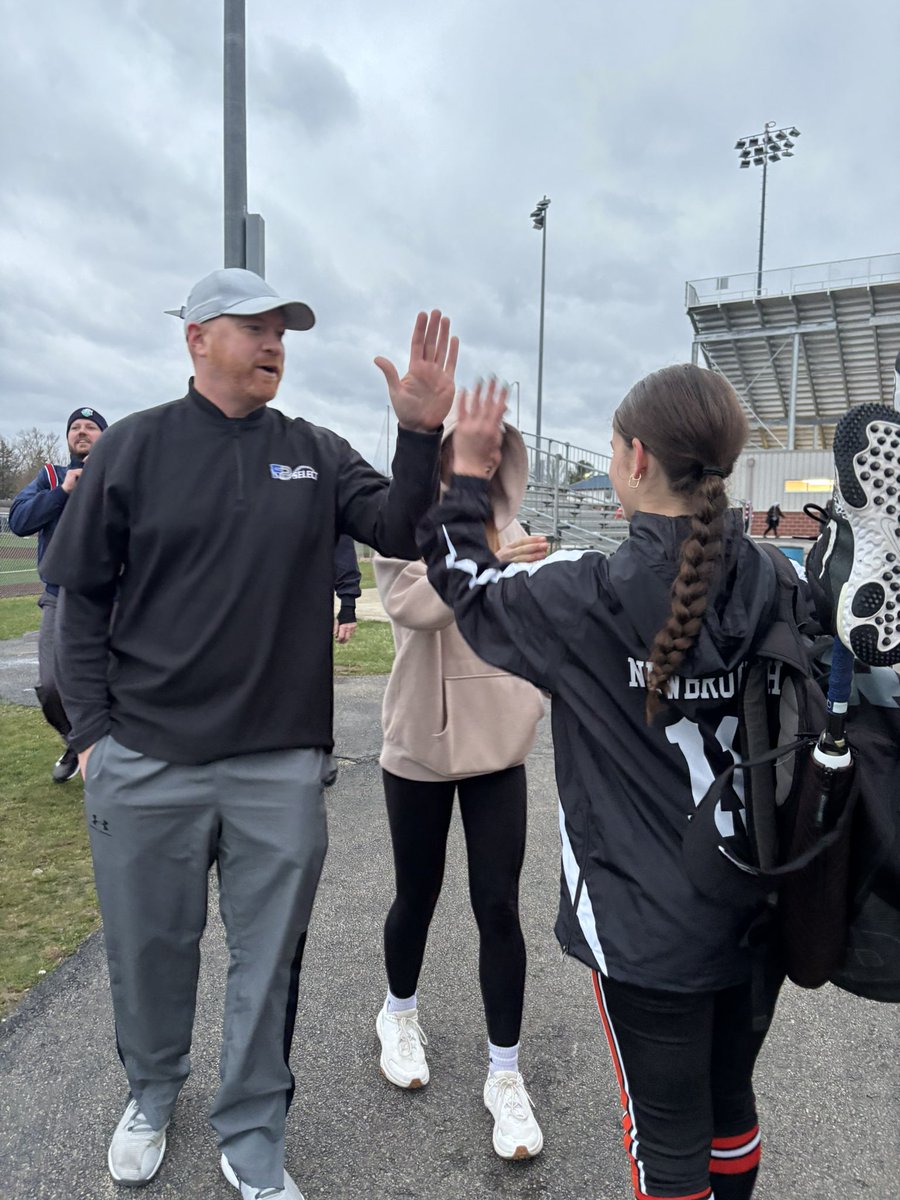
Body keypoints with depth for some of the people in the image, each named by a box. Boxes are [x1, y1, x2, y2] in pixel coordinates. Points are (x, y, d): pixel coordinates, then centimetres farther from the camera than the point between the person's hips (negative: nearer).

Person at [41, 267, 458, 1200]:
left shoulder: (316, 455, 5)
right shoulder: (135, 447, 0)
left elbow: (399, 531, -6)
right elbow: (83, 598, 2)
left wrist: (420, 434, -21)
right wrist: (92, 728, -4)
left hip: (283, 764, 1)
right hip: (145, 761, 0)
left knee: (268, 959, 12)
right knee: (149, 946, 17)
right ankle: (152, 1091, 46)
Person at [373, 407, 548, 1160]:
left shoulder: (509, 531, 3)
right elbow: (412, 604, -26)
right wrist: (490, 565, -35)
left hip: (498, 745, 2)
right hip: (421, 746, -2)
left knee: (499, 907, 3)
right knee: (418, 896, 14)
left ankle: (506, 1075, 20)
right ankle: (400, 1015, 43)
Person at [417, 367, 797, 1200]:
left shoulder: (588, 593, -20)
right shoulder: (773, 585, -6)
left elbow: (468, 585, -2)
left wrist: (466, 472, 8)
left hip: (648, 924, -5)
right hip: (758, 910, 5)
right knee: (731, 1103, 27)